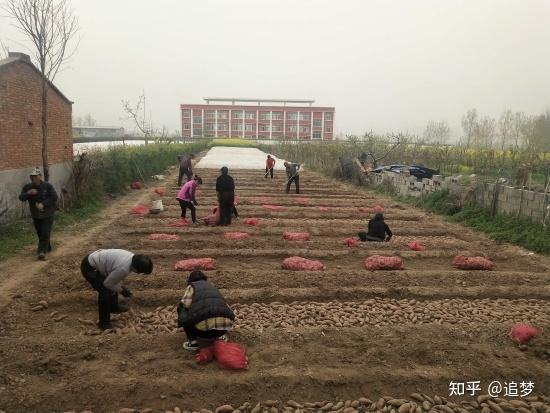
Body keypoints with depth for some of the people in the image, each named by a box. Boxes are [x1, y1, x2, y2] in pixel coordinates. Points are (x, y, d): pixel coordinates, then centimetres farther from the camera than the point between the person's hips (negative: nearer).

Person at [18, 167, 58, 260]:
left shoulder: (48, 186, -11)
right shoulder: (27, 187, 1)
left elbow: (54, 197, -18)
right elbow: (21, 198, -5)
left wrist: (43, 204, -26)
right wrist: (28, 193, -25)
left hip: (47, 215, -5)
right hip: (35, 215, 5)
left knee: (45, 233, -13)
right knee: (40, 233, 15)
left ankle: (42, 252, -17)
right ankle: (47, 248, 34)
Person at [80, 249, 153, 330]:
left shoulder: (133, 257, -8)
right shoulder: (123, 269, -34)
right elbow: (107, 283, -19)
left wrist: (119, 286, 4)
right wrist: (121, 290, -7)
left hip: (96, 261, 10)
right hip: (89, 268, -10)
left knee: (113, 288, 22)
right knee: (105, 292, -16)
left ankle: (114, 307, 46)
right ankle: (104, 323, -1)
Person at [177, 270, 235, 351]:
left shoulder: (192, 286, 17)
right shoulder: (211, 286, 31)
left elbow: (185, 304, 2)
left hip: (204, 326, -5)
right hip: (224, 324, 5)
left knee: (181, 309, 22)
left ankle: (193, 341, 12)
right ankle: (219, 336, 20)